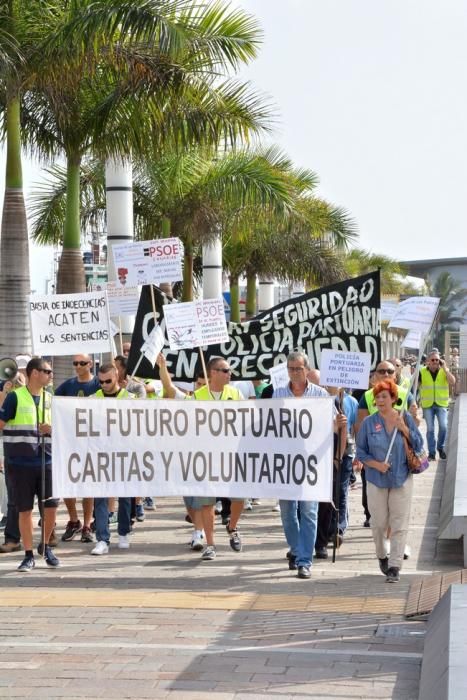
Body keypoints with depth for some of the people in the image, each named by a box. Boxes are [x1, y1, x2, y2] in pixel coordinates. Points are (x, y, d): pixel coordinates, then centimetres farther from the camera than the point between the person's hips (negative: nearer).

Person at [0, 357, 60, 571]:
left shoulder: (50, 399, 10)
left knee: (51, 506, 0)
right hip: (20, 463, -4)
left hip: (46, 461, 4)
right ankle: (29, 555, 12)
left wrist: (51, 429, -7)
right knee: (25, 510, 2)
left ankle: (45, 546, 22)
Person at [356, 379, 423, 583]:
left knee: (399, 524, -4)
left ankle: (395, 566, -2)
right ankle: (382, 556, 32)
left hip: (402, 479, 0)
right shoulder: (369, 422, -1)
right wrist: (376, 464, -13)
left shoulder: (406, 418, 1)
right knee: (379, 523, 8)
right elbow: (361, 452, 3)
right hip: (376, 480, 0)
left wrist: (403, 428, -12)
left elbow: (418, 445, 1)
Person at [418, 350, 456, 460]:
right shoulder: (422, 372, -2)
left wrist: (444, 368, -17)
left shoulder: (444, 371, -1)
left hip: (441, 404, 0)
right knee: (430, 429, 4)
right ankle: (431, 452, 13)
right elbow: (416, 386, 4)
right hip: (427, 405, 0)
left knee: (443, 426, -13)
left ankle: (441, 447, 10)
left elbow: (452, 382, -16)